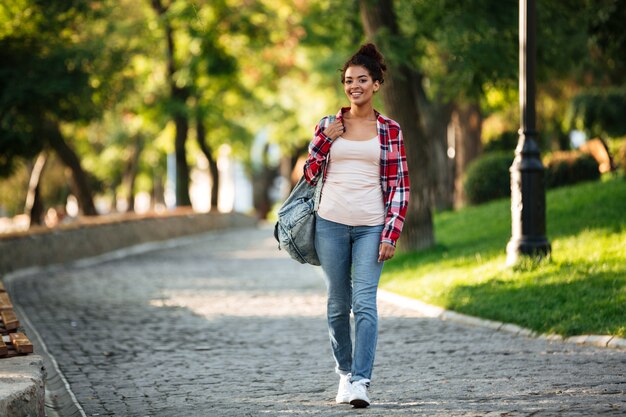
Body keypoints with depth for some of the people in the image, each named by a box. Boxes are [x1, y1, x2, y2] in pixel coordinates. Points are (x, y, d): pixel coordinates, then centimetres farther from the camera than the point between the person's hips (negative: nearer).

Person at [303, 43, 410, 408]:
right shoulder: (328, 125, 8)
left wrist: (391, 234, -6)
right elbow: (310, 175, 10)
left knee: (365, 303, -13)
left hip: (371, 227, -2)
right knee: (338, 303, 8)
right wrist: (326, 140, -4)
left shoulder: (389, 130, 4)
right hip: (331, 224, 2)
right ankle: (345, 372, 23)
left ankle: (361, 382, -16)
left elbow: (399, 186, 2)